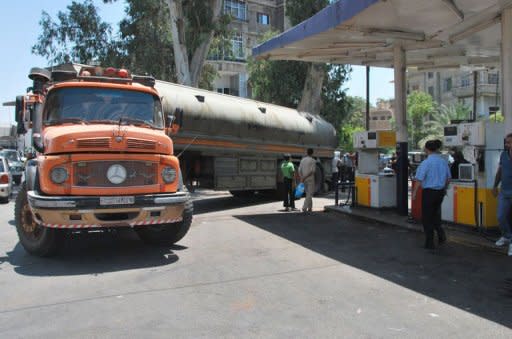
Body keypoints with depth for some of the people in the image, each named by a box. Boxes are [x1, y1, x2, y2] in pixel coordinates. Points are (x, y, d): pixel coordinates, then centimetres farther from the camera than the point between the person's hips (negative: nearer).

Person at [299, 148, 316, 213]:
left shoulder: (302, 160, 8)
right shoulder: (313, 160, -9)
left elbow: (299, 170, 2)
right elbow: (312, 171, -17)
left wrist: (302, 178, -6)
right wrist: (305, 177, -15)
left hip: (304, 179, 6)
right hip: (310, 179, -6)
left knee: (308, 193, 16)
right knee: (310, 194, -4)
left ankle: (310, 208, 18)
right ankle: (304, 207, -16)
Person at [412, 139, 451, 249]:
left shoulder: (426, 162, -17)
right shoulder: (443, 161, 2)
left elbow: (419, 180, -17)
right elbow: (448, 178, 11)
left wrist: (414, 192, -6)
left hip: (429, 192, -6)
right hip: (440, 192, 6)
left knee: (427, 217, 6)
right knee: (435, 214, 24)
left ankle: (429, 243, 12)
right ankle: (441, 234, 10)